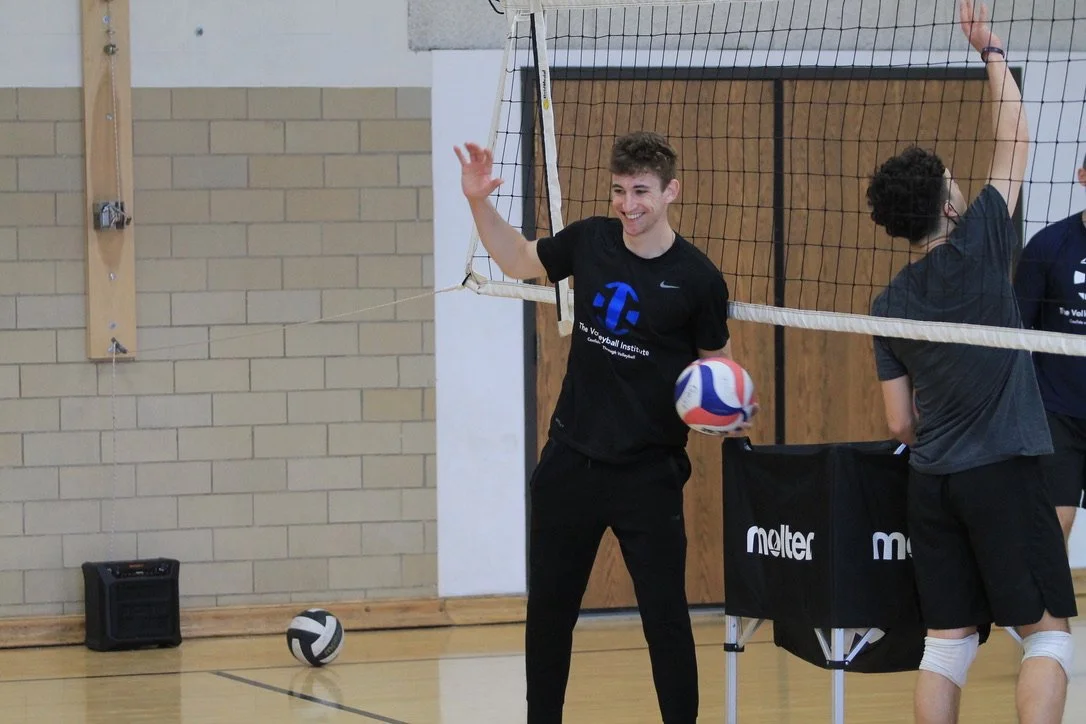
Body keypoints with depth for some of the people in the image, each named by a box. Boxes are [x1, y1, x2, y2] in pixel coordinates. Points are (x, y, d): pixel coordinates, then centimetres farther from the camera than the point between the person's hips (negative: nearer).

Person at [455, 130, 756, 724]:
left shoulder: (697, 278, -11)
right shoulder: (590, 240, -1)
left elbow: (717, 361, 1)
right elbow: (518, 260, 18)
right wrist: (480, 204, 5)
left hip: (648, 473, -4)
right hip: (570, 461, 4)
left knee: (665, 617, -3)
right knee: (548, 609, 12)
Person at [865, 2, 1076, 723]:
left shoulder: (889, 305, 8)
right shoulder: (977, 248, -5)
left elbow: (900, 423, 10)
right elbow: (1015, 143, 5)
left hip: (930, 482, 5)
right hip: (1003, 473, -5)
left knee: (949, 639, 7)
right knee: (1048, 630, -2)